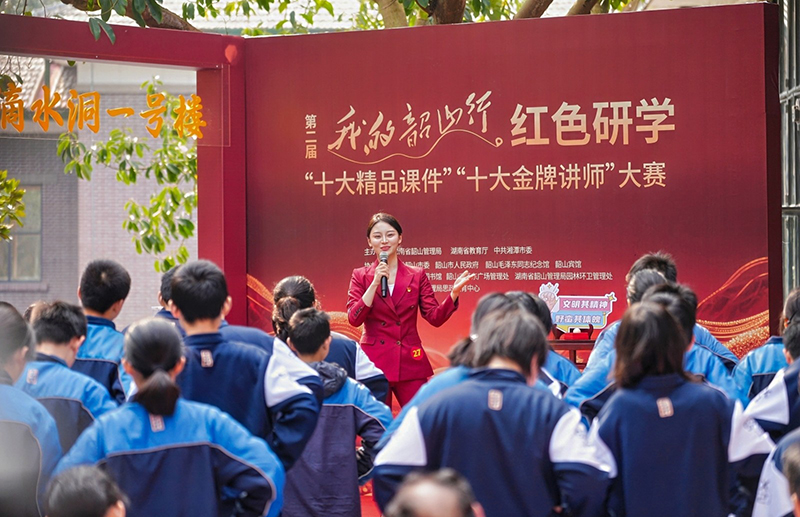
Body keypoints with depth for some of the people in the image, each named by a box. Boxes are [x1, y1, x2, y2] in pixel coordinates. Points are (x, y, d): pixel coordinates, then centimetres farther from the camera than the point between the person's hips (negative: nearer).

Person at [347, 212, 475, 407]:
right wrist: (375, 282, -13)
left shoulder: (417, 276, 7)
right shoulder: (361, 276, 5)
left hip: (410, 363, 1)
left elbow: (435, 317, 0)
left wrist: (454, 293, -15)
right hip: (375, 361, -1)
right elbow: (354, 319, -7)